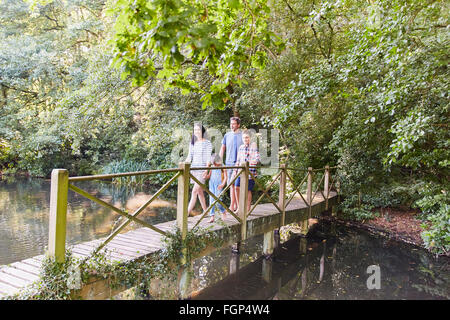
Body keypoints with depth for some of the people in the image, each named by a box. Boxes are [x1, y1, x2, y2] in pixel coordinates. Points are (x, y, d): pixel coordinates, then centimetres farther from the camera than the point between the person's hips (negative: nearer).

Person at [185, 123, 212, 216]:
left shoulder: (207, 143, -4)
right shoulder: (192, 143, 12)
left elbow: (208, 158, -8)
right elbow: (189, 157, 14)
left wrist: (206, 170, -17)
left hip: (202, 169, -6)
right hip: (194, 168, 7)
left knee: (194, 191, -12)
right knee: (200, 192, 12)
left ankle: (187, 213, -13)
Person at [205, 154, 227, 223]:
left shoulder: (222, 168, -2)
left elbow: (225, 177, -6)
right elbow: (209, 176, 14)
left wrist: (223, 184, -20)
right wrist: (206, 176, -9)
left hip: (218, 186, -4)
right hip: (211, 185, 5)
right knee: (211, 201, 0)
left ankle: (223, 211, 18)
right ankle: (212, 216, 3)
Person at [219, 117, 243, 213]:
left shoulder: (242, 135, 1)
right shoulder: (227, 135, 10)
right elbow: (222, 148, 16)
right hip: (229, 163, 3)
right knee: (231, 184, 5)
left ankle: (232, 206, 0)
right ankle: (235, 205, 13)